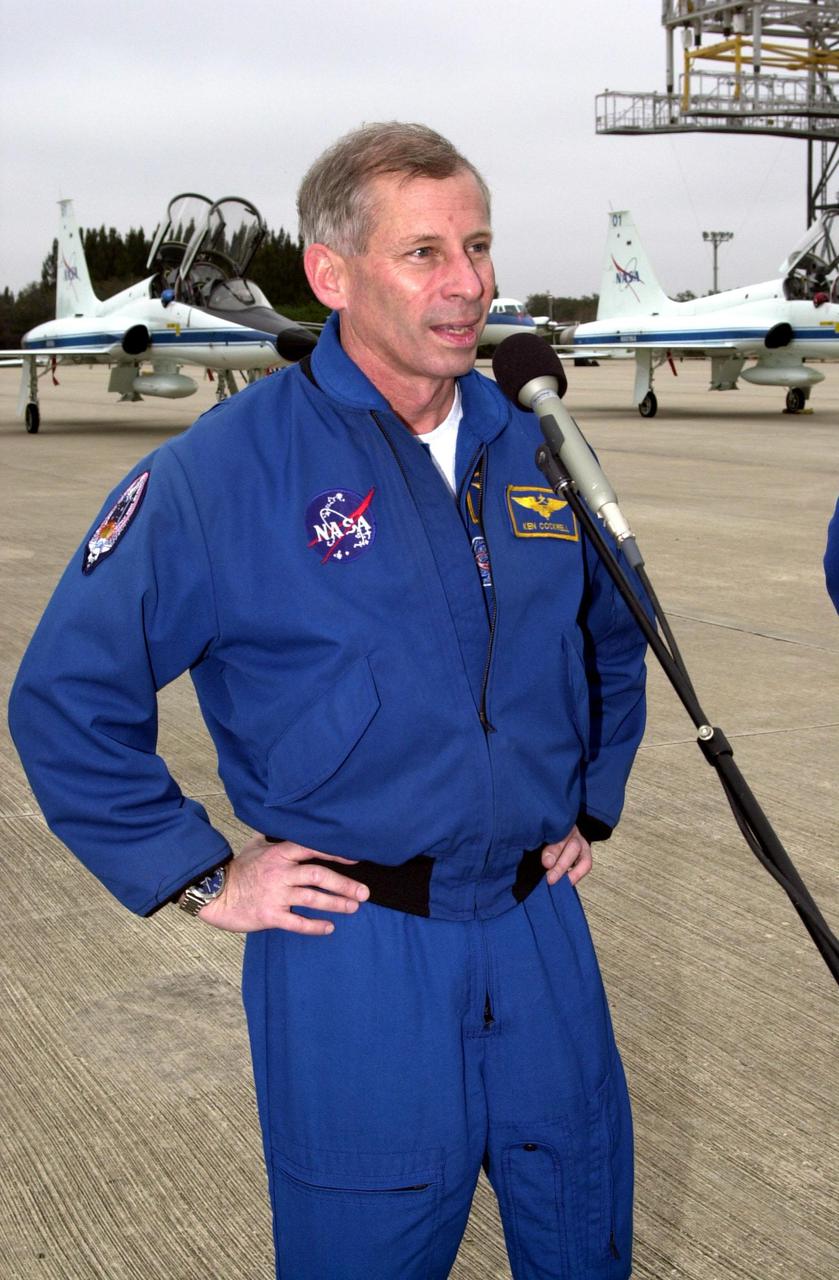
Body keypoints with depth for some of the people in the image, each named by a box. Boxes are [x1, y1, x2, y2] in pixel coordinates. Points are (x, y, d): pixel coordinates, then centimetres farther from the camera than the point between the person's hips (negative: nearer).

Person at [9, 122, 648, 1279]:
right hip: (353, 952, -5)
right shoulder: (227, 470, -13)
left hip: (540, 929, 5)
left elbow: (612, 640, 22)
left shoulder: (536, 448, 4)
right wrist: (202, 877, -10)